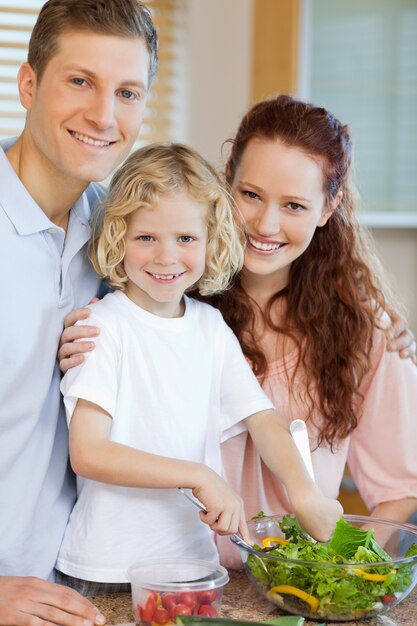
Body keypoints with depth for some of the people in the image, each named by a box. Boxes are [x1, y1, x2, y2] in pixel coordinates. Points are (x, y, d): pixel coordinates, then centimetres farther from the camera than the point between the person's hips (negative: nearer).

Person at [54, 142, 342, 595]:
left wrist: (303, 492, -19)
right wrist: (199, 477, -23)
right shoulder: (103, 325, -12)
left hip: (192, 557, 4)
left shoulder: (211, 327, 5)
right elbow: (87, 453, -18)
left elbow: (262, 419, -1)